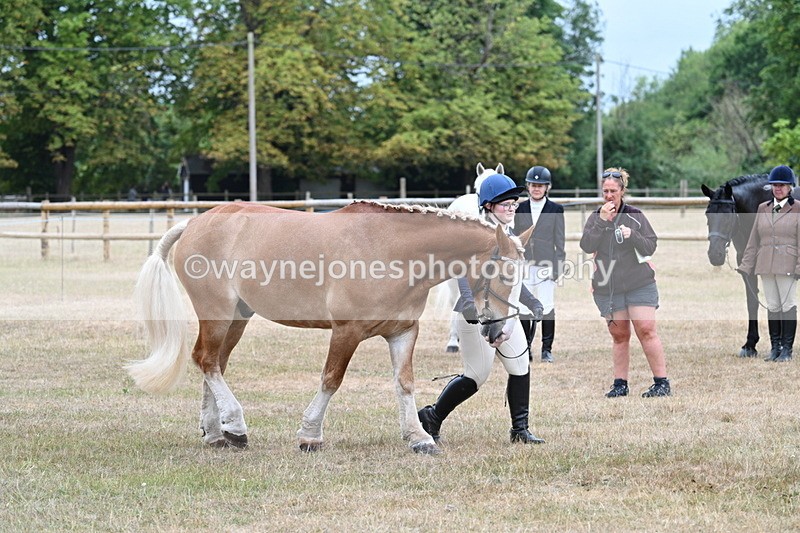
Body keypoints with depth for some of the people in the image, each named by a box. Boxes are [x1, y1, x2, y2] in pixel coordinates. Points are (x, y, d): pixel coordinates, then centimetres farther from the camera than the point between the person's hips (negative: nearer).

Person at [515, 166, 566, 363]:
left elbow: (559, 241, 4)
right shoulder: (521, 208, 11)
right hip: (524, 265, 3)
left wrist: (558, 266, -3)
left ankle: (547, 349, 2)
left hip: (545, 264, -3)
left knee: (547, 308, -7)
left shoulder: (555, 210, 3)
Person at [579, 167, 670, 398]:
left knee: (646, 331, -10)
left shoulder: (635, 216, 3)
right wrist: (602, 221, -16)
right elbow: (587, 246, -7)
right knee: (619, 336, 5)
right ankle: (620, 384, 11)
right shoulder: (595, 218, 7)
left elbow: (650, 247, 0)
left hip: (640, 285, -2)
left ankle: (662, 383, -7)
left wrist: (633, 236, -18)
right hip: (607, 288, 2)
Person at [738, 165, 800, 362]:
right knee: (772, 306, 7)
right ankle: (775, 347, 12)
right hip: (765, 265, 4)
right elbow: (754, 240, 14)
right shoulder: (763, 209, 12)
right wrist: (746, 265, 9)